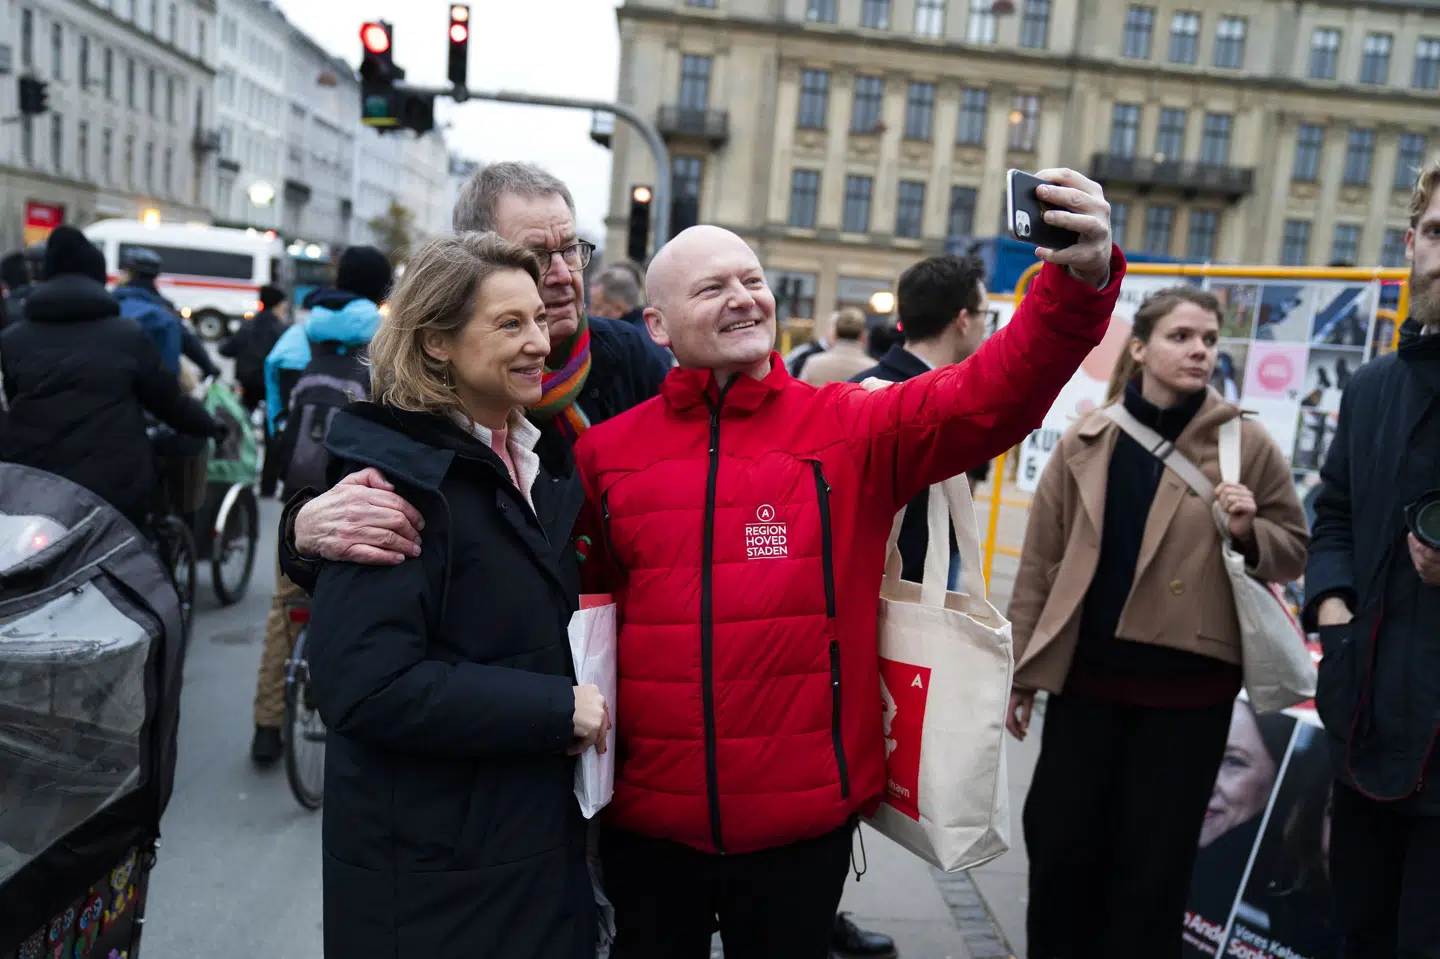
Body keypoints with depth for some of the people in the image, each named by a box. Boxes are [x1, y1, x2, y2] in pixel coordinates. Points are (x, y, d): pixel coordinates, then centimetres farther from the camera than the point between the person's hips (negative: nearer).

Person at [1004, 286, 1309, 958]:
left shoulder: (1247, 443, -3)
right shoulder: (1085, 442, 0)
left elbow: (1294, 551, 6)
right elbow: (1040, 561, 3)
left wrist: (1250, 532, -17)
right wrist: (1020, 671, 3)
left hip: (1189, 684, -1)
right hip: (1087, 674, 1)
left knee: (1154, 859, 10)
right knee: (1058, 840, 9)